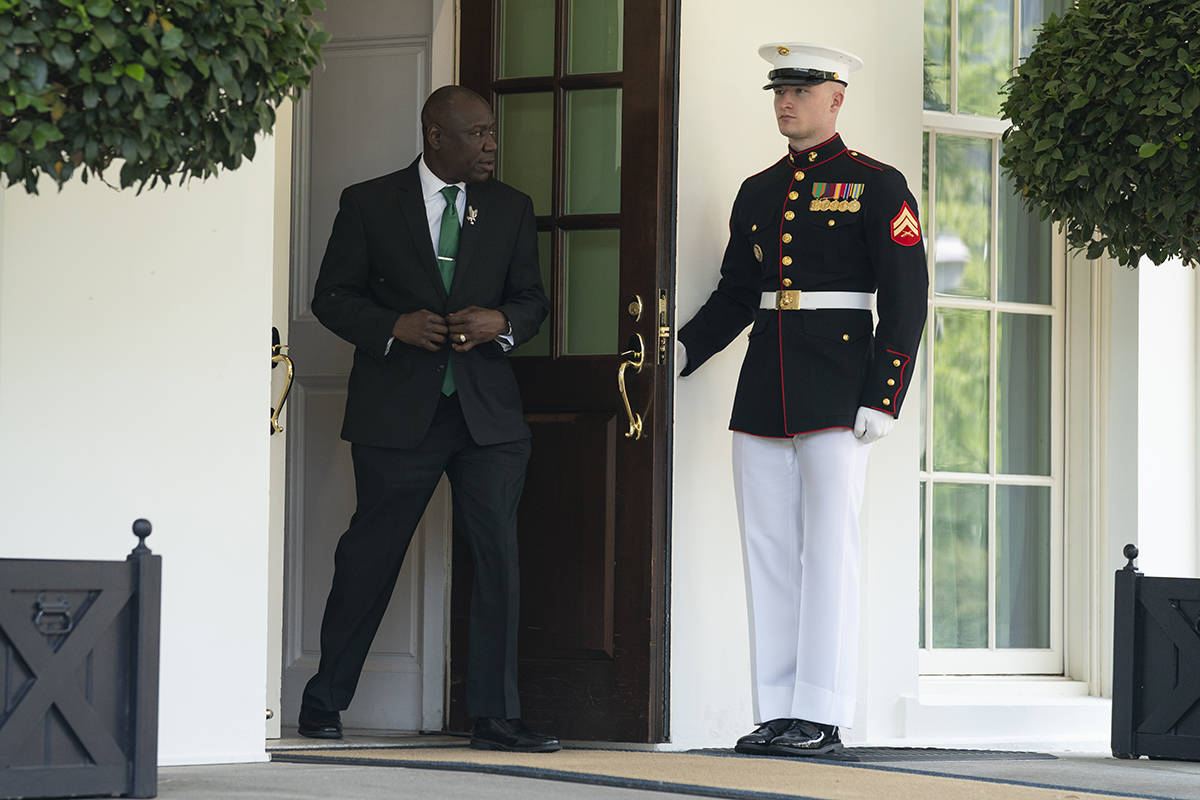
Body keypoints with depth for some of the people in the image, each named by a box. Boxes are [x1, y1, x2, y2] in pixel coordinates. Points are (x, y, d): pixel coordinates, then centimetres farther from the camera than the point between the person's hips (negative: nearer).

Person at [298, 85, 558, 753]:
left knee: (499, 556, -5)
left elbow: (533, 298, 14)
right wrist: (395, 326, -14)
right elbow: (332, 296, 3)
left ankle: (497, 717, -1)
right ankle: (325, 701, 20)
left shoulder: (511, 209, 12)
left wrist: (501, 322, -8)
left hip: (487, 412, 3)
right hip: (398, 413, -3)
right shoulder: (369, 204, 3)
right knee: (371, 554, 4)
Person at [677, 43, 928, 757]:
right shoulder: (758, 191, 16)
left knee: (829, 550, -6)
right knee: (769, 551, 5)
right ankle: (777, 713, 9)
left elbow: (906, 300, -5)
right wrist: (683, 351, 4)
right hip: (764, 391, 6)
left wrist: (883, 398, -12)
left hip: (837, 394, -6)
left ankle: (822, 717, -4)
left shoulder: (877, 187, -1)